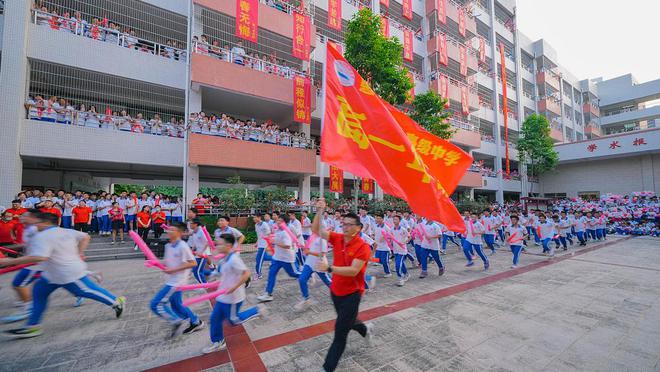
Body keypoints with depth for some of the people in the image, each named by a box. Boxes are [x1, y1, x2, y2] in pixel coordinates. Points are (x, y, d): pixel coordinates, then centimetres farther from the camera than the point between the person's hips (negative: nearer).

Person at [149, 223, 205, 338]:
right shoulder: (168, 246, 7)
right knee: (176, 305, 18)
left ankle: (177, 322, 7)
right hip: (171, 281, 9)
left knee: (156, 304, -6)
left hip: (176, 282, -9)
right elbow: (168, 262, 17)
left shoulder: (182, 246, -19)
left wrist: (174, 270, -20)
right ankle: (196, 322, 31)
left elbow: (193, 263, -19)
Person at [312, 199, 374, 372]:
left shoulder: (363, 247, -23)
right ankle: (366, 329, 59)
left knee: (340, 333, 4)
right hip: (335, 291, 6)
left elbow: (353, 270, -32)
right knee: (346, 321, 29)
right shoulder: (337, 238, -7)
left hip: (351, 294, -6)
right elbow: (316, 230, -11)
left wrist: (329, 268, -40)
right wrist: (320, 211, -23)